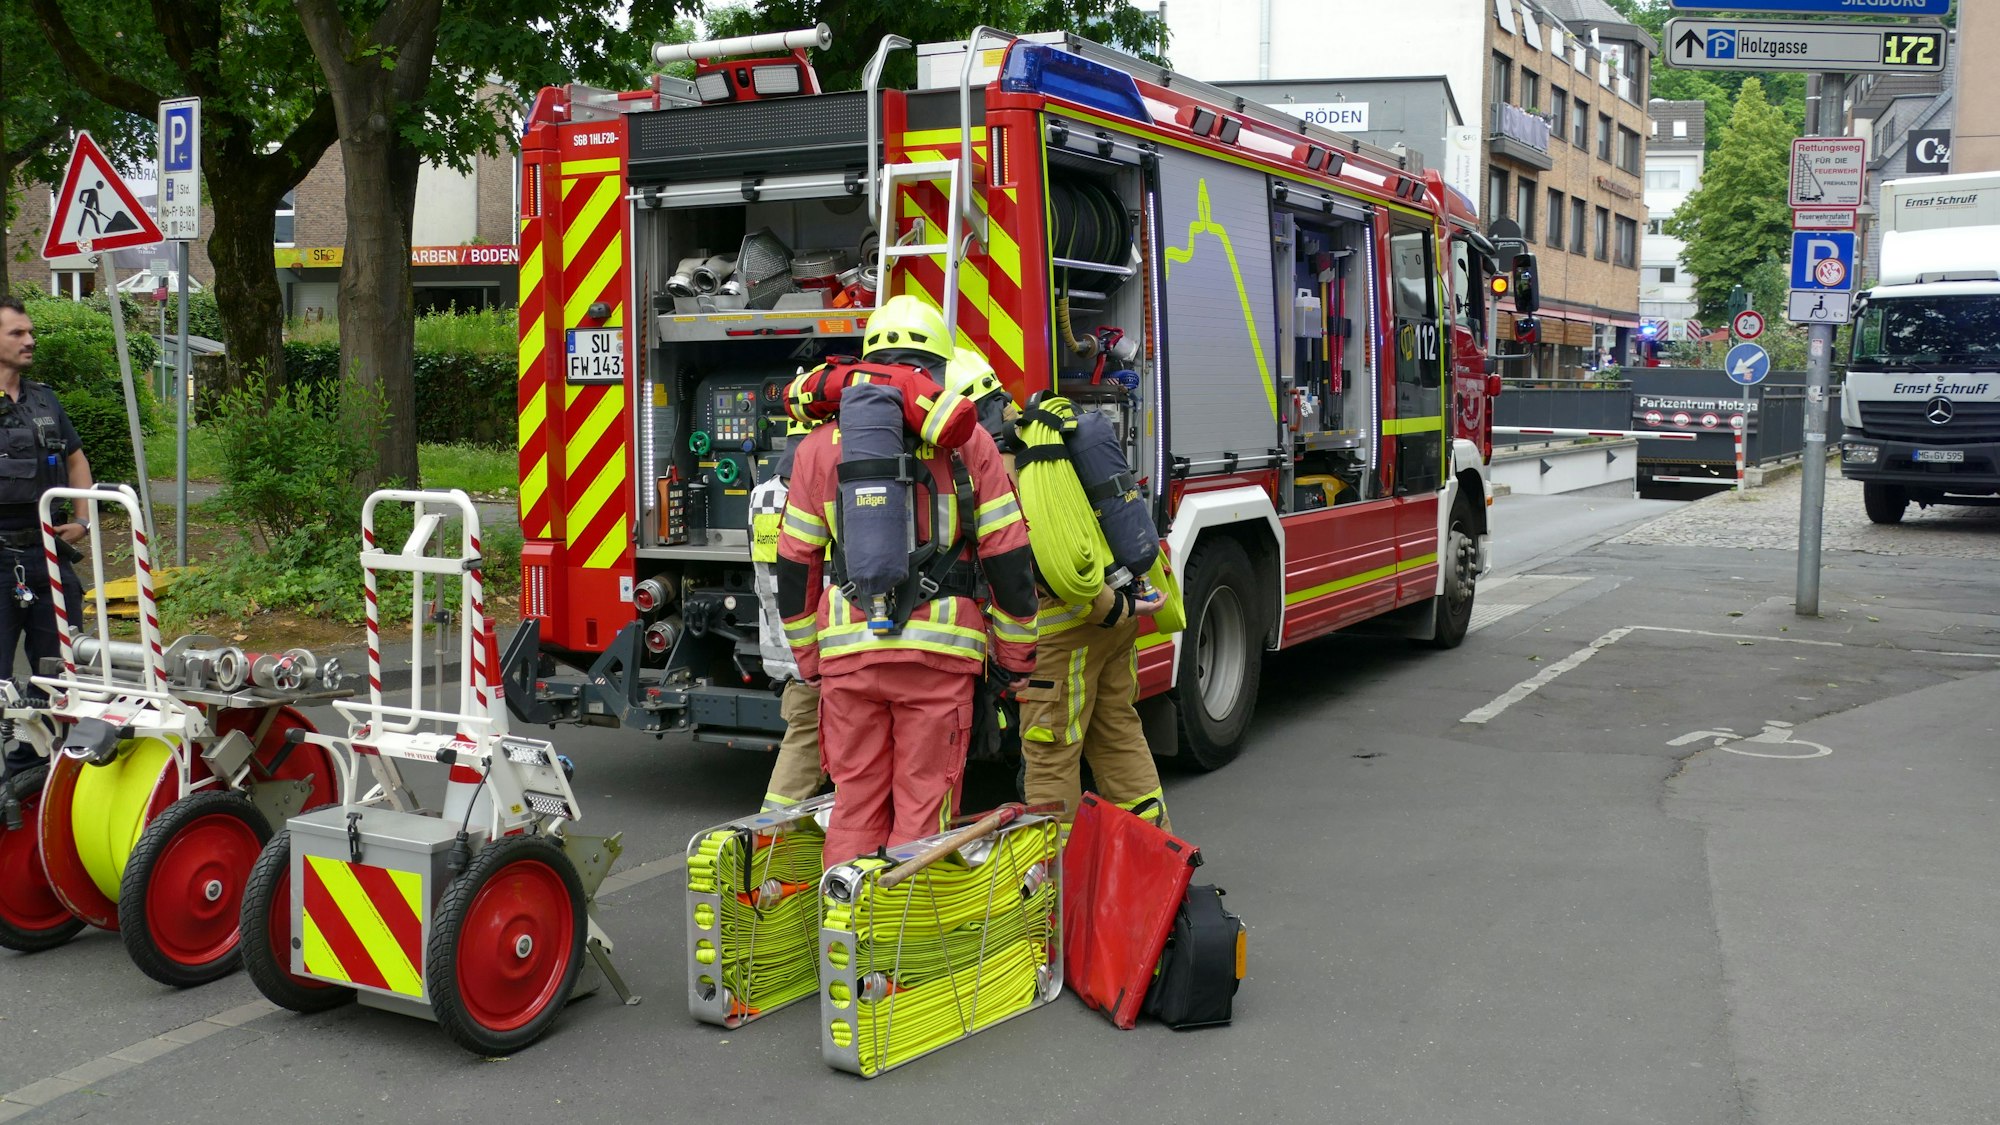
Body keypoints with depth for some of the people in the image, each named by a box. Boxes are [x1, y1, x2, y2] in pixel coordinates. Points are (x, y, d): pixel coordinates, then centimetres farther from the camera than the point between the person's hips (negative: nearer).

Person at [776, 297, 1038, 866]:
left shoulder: (822, 444, 8)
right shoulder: (967, 440, 2)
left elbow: (795, 565, 10)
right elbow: (1008, 558, 1)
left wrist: (808, 660, 19)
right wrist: (1017, 658, 9)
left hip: (847, 652, 2)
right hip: (940, 651, -2)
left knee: (855, 807, 11)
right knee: (924, 809, 4)